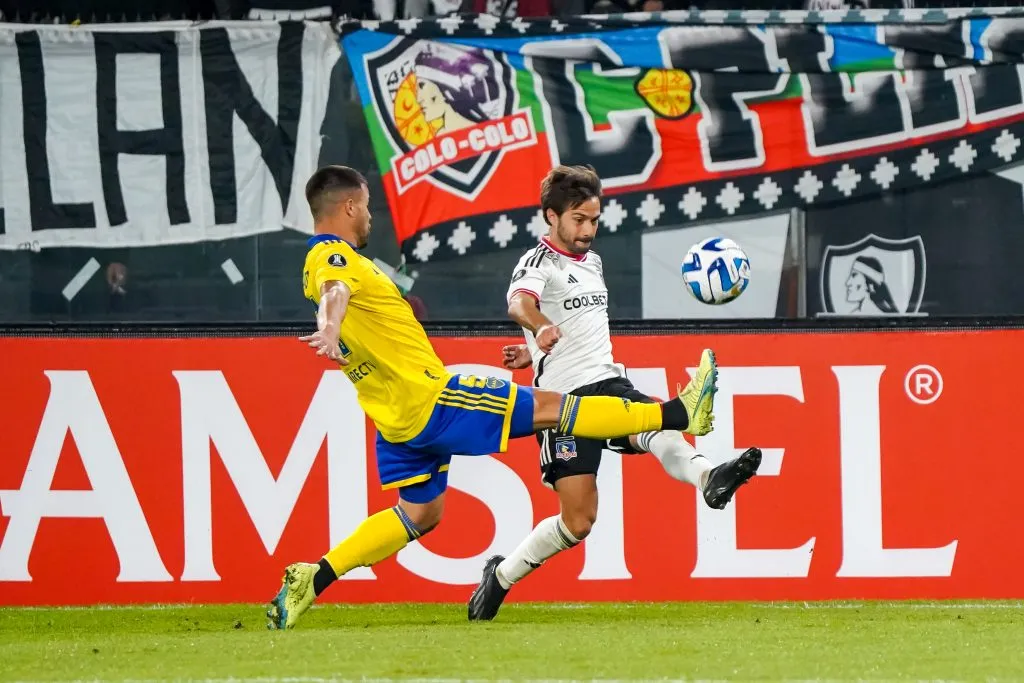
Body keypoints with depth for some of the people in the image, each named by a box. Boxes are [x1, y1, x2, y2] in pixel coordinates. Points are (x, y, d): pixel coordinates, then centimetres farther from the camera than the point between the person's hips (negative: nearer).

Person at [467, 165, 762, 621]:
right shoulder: (539, 263, -3)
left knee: (659, 427, -30)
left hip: (609, 383, 6)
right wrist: (541, 328, -50)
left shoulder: (592, 262, 21)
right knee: (578, 519, -9)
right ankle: (501, 574, 14)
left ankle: (709, 479, -60)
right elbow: (519, 303, -28)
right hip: (565, 396, -6)